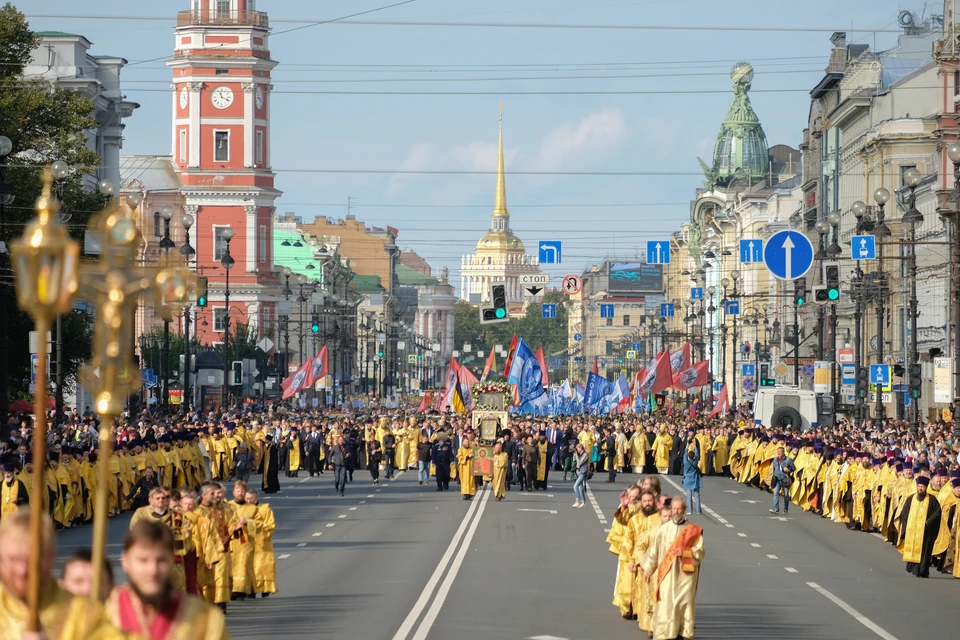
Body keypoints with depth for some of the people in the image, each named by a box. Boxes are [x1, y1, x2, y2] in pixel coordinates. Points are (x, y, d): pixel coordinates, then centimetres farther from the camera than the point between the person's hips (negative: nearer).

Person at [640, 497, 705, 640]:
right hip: (666, 573, 0)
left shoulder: (693, 531, 2)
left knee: (684, 602, -1)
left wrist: (685, 552, -15)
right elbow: (653, 550, 11)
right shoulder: (663, 529, 5)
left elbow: (700, 552, 2)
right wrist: (647, 569, 13)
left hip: (685, 573, 0)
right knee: (665, 604, -6)